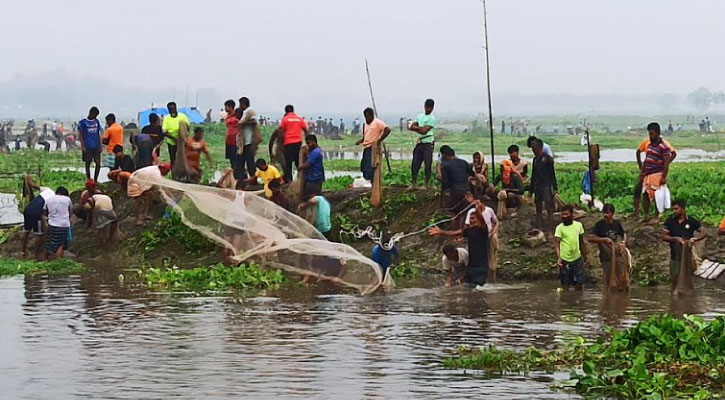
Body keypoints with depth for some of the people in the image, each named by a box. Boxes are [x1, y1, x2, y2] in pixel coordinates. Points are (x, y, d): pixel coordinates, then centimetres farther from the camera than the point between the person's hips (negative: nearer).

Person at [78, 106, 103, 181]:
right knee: (88, 163, 3)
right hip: (87, 147, -4)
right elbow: (80, 135, -3)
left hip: (96, 147, 4)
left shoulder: (96, 122, 11)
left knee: (98, 163, -4)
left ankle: (95, 180, 6)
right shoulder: (83, 122, -4)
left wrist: (100, 146, 10)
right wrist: (83, 146, -11)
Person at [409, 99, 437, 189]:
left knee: (428, 164, -6)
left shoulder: (432, 118, -7)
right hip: (419, 143, 6)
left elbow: (424, 130, -15)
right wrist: (420, 128, -8)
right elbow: (411, 127, 5)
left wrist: (417, 128, 0)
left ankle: (426, 185, 0)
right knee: (415, 164, 5)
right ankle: (414, 184, 14)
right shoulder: (419, 116, 13)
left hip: (428, 143, -6)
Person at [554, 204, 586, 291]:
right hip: (565, 259, -3)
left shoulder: (579, 225, 3)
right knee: (565, 283, 2)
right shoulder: (560, 228, -8)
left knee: (578, 283, 8)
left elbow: (581, 242, 13)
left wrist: (584, 256, 14)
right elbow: (557, 243, -11)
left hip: (577, 258, 3)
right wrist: (558, 258, -24)